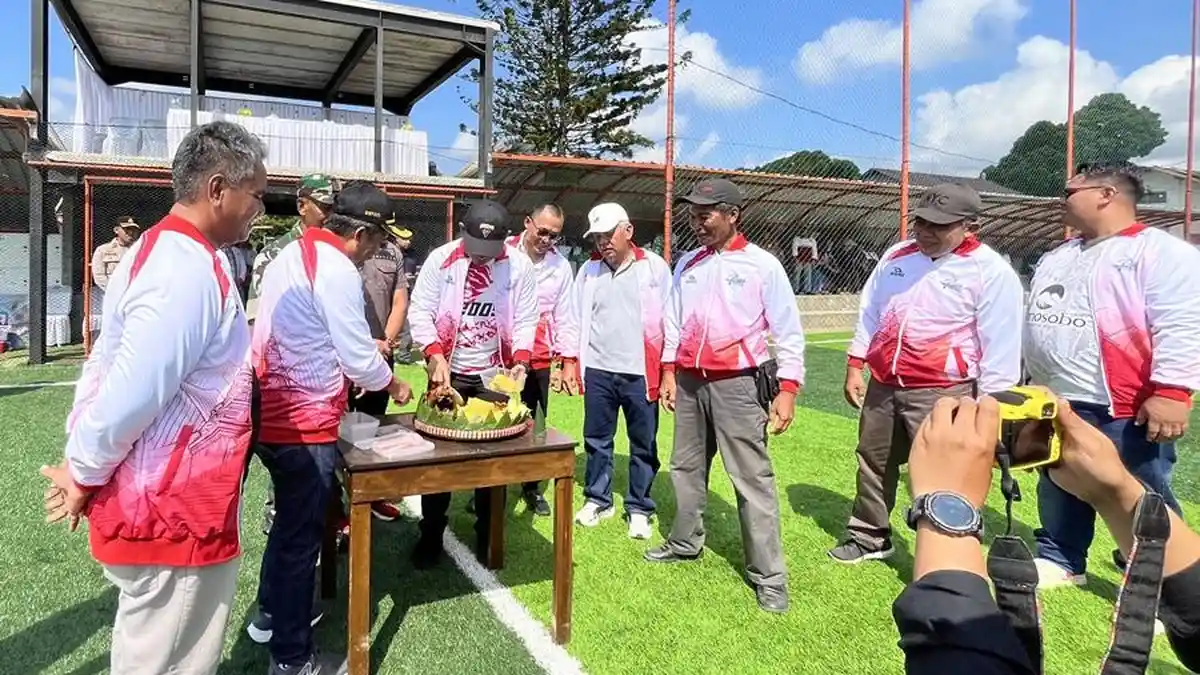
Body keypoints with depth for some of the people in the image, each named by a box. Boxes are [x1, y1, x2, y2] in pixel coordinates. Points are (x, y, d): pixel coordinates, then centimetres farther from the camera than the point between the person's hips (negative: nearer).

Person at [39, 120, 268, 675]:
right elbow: (133, 394, -28)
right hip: (174, 513, -10)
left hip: (165, 502, 10)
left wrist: (80, 461, 13)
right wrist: (84, 474, -11)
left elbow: (106, 366, 13)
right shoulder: (191, 270, -25)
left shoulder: (159, 250, 9)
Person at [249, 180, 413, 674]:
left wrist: (347, 367, 17)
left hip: (273, 414, 10)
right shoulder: (337, 269, -19)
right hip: (304, 424, -9)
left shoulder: (291, 254, 10)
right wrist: (392, 385, 1)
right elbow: (361, 359, -17)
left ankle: (270, 613, 43)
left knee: (289, 522, 25)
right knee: (302, 537, 4)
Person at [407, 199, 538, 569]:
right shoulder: (440, 259, -9)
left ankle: (488, 535, 25)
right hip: (448, 373, 0)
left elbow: (525, 320, -3)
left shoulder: (520, 266, -7)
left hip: (494, 376, 1)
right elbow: (420, 310, -8)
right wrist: (435, 358, -21)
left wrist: (520, 361, -18)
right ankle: (430, 535, 22)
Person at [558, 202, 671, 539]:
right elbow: (576, 319, 11)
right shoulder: (588, 270, 7)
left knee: (643, 445, 8)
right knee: (596, 441, 13)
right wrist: (570, 362, 6)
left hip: (640, 373, -3)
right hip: (597, 371, 3)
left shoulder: (655, 268, -3)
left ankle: (639, 508, 22)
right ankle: (597, 499, 29)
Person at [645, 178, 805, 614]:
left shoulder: (762, 265, -5)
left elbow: (788, 332, -5)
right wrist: (669, 371, 9)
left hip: (738, 384, -6)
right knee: (686, 467, 17)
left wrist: (787, 389, -11)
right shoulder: (687, 265, 9)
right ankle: (685, 542, 36)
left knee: (752, 479, -3)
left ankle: (768, 575, 6)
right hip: (690, 382, 6)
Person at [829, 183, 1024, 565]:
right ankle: (869, 537, 37)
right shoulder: (896, 257, 9)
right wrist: (854, 368, 11)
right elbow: (869, 314, 14)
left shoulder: (991, 271, -9)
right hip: (883, 386, 6)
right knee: (873, 465, 18)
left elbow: (1000, 345, -11)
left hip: (943, 394, -6)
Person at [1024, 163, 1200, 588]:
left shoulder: (1160, 252, -9)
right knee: (1058, 494, 18)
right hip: (1059, 405, 8)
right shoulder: (1056, 258, 17)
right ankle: (1059, 561, 34)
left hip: (1127, 409, -8)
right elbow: (1036, 325, 22)